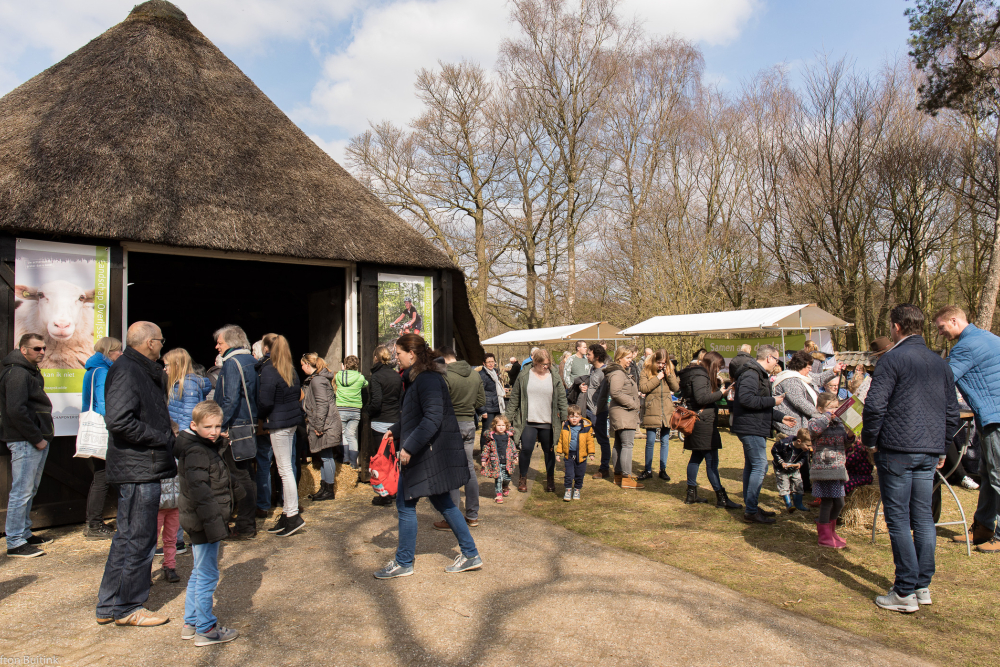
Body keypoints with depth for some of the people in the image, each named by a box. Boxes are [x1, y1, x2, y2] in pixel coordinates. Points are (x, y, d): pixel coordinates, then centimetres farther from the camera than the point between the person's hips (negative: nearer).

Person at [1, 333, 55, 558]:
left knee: (29, 490, 16)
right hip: (25, 442, -10)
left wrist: (42, 436, 13)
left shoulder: (32, 372, 18)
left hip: (38, 441, 10)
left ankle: (25, 534, 26)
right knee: (21, 492, -5)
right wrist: (36, 438, -17)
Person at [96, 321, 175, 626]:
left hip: (142, 468, 11)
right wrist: (162, 438, -17)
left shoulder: (142, 371, 17)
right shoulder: (125, 370, -15)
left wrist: (167, 434, 7)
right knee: (139, 539, 1)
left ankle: (109, 606, 28)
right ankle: (128, 608, 14)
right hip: (139, 469, -11)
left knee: (127, 537, 17)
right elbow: (119, 421, -25)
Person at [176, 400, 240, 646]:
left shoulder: (208, 447, 11)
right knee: (207, 575, 0)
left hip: (200, 523, 11)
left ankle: (191, 623, 32)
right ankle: (206, 629, 11)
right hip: (203, 523, -11)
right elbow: (200, 492, -27)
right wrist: (214, 523, -30)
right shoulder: (196, 452, -21)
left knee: (198, 573, 20)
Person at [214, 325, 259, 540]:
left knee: (239, 477, -3)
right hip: (249, 423, 9)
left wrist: (221, 426, -18)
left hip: (235, 426, -9)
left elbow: (230, 399, -21)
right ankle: (248, 523, 22)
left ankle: (245, 528, 4)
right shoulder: (251, 361, 14)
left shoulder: (232, 363, -13)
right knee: (244, 475, 14)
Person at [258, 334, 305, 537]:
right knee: (286, 468, 13)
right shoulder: (292, 371, 10)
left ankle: (293, 515, 0)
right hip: (292, 421, 8)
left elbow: (265, 401, -18)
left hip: (278, 423, -8)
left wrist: (260, 415, 0)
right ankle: (287, 513, 20)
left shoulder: (269, 371, -14)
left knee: (285, 470, -3)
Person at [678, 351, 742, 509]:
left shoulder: (699, 373, 18)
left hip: (698, 422, 11)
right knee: (711, 460, -6)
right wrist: (721, 392, -15)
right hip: (703, 422, -11)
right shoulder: (700, 375, -14)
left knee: (697, 457, 15)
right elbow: (701, 398, -24)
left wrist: (718, 386, 7)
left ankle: (691, 494, 21)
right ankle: (721, 498, -2)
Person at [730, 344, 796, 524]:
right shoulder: (751, 374, -15)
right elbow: (746, 399, -29)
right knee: (760, 466, -11)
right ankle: (751, 512, -8)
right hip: (751, 428, -11)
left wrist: (780, 417, 24)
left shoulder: (760, 374, 20)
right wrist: (772, 401, -20)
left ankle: (750, 507, 23)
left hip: (753, 428, 11)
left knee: (751, 466, 15)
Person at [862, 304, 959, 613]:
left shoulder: (892, 359, -10)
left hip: (897, 450, -7)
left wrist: (869, 440, -3)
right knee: (924, 517, 13)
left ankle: (906, 592, 4)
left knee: (898, 519, -1)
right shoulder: (941, 364, 13)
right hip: (930, 452, 7)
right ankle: (923, 586, 20)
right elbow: (952, 411, 17)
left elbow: (875, 405, -16)